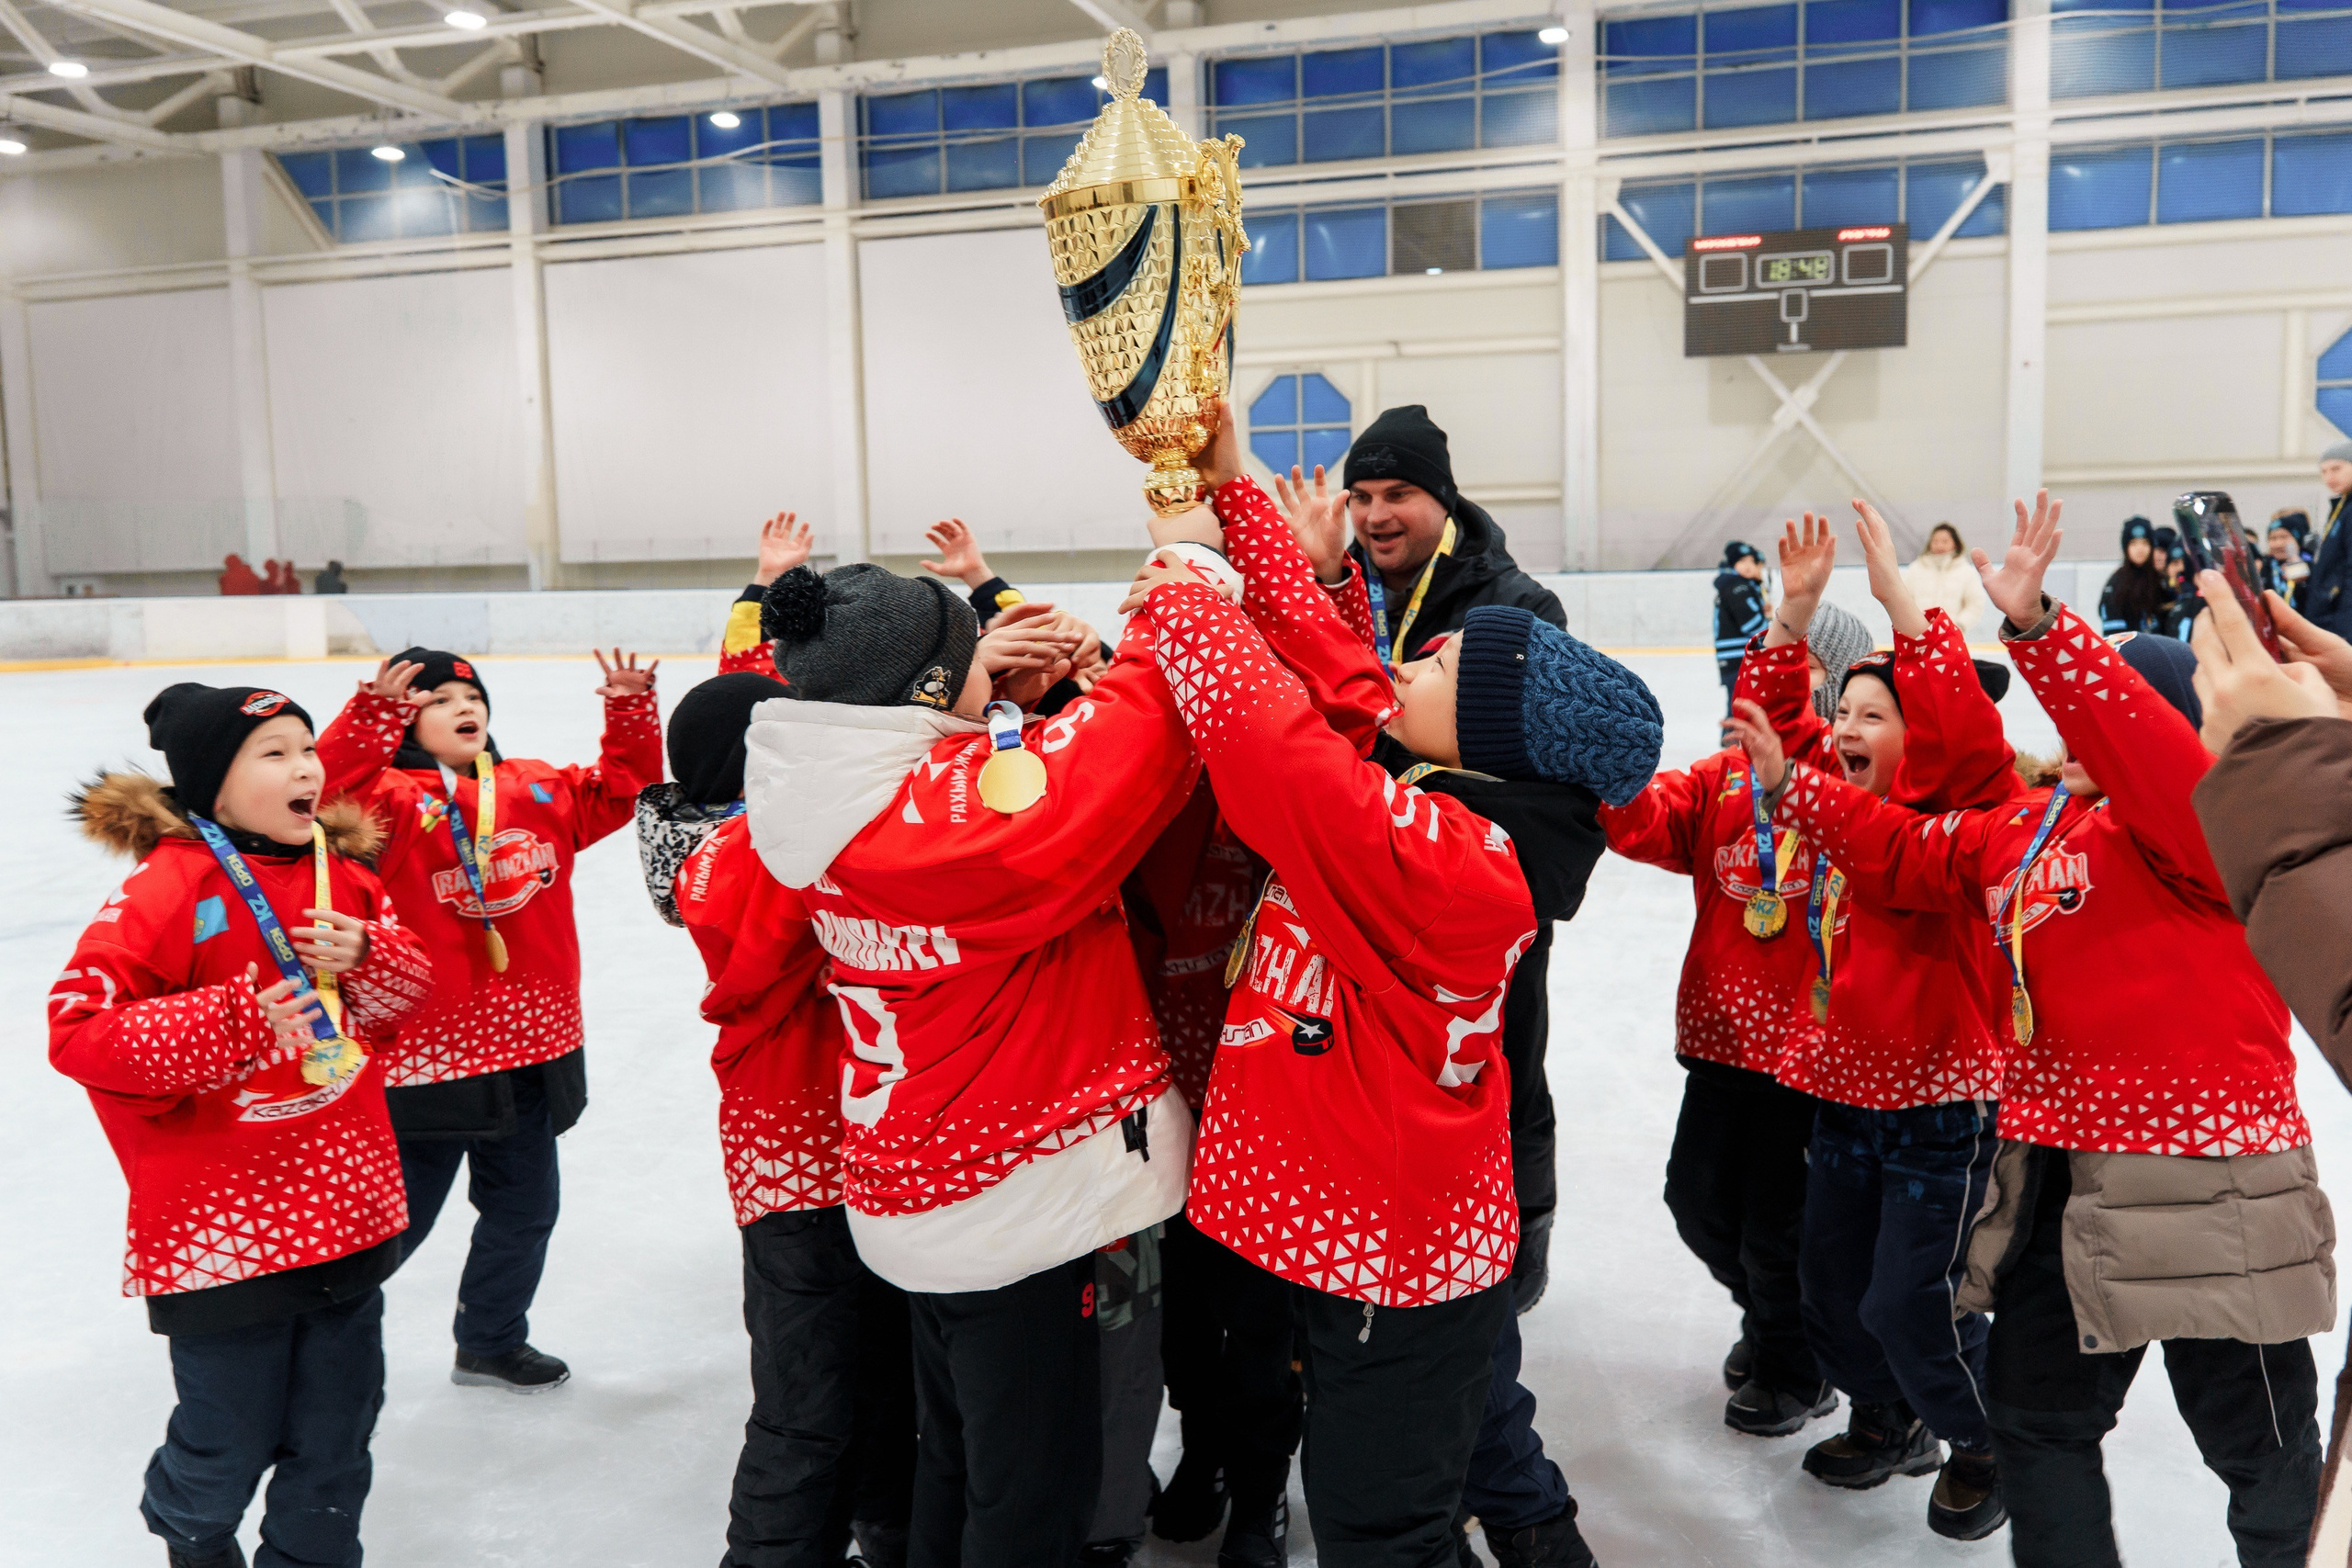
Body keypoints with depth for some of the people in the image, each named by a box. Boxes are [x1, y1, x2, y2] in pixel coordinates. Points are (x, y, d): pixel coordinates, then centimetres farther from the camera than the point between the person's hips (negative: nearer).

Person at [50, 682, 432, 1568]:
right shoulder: (169, 888, -14)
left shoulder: (340, 871, 6)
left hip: (348, 1208, 5)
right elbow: (78, 1028, -18)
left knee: (337, 1438, 15)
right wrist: (234, 1023, -27)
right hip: (223, 1224, -5)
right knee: (230, 1447, 11)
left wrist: (364, 954, -9)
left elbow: (412, 990, 13)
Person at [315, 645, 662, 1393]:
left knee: (524, 1207, 20)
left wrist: (631, 710, 0)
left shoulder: (539, 791, 8)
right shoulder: (392, 799, -10)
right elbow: (331, 791, -28)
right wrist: (376, 711, -39)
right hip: (423, 1046, -6)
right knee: (392, 1218, 6)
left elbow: (620, 785, 14)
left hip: (531, 1043, 6)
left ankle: (491, 1341, 41)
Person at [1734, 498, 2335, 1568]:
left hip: (2198, 1180, -8)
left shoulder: (2188, 823, -15)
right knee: (2034, 1410, 20)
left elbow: (2142, 749, -35)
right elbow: (1905, 856, 19)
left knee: (2258, 1441, 11)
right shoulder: (2019, 829, 9)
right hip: (2056, 1169, 8)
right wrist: (1792, 785, 15)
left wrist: (2037, 627, -43)